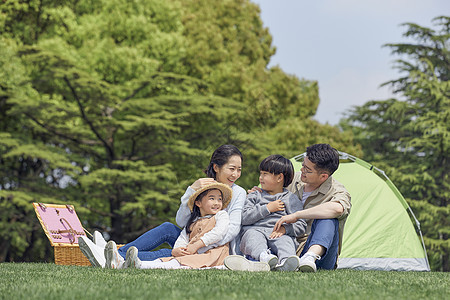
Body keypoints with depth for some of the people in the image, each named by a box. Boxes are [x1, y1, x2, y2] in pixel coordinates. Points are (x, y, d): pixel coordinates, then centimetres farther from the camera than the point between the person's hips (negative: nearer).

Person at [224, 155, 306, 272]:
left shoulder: (292, 199, 17)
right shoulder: (254, 196, 23)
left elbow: (301, 225, 8)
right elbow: (244, 218, 7)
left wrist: (284, 228, -13)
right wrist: (267, 208, 0)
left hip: (279, 234, -1)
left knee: (285, 240, -35)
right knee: (252, 235, -34)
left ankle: (285, 262, -67)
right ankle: (264, 256, -65)